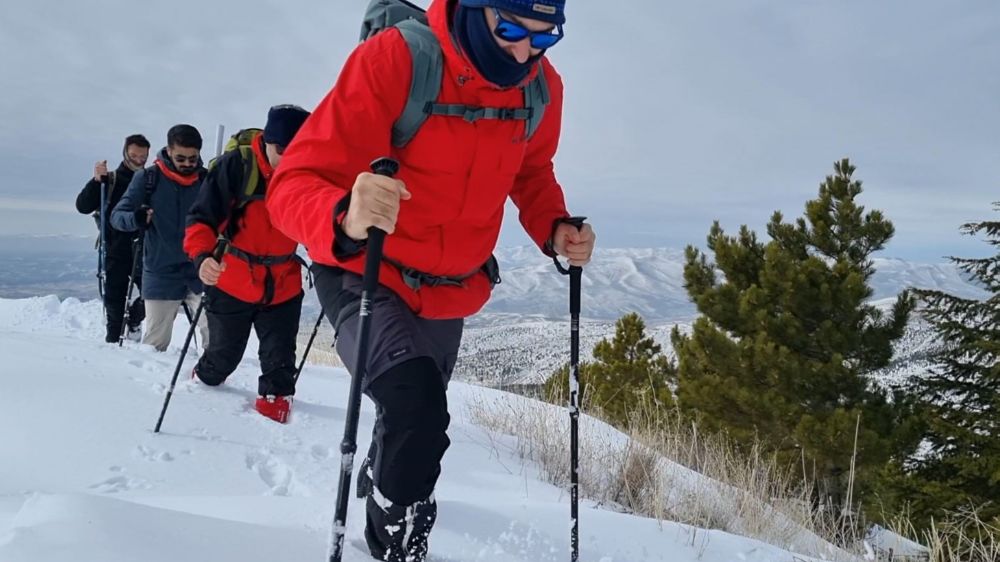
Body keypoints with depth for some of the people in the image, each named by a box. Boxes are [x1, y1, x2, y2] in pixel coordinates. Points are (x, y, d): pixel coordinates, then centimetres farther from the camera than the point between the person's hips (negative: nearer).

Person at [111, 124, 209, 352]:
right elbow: (117, 215, -4)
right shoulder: (148, 178, -2)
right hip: (161, 273, 0)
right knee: (155, 341, 7)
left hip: (200, 273, 1)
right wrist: (135, 219, -26)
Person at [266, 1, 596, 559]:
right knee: (417, 413, -29)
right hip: (367, 276, -5)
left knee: (415, 423, 25)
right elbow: (296, 183, -31)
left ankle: (379, 500, 60)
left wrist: (555, 227, -12)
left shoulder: (542, 87, -11)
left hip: (452, 292, 6)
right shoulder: (394, 58, -28)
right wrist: (346, 219, -54)